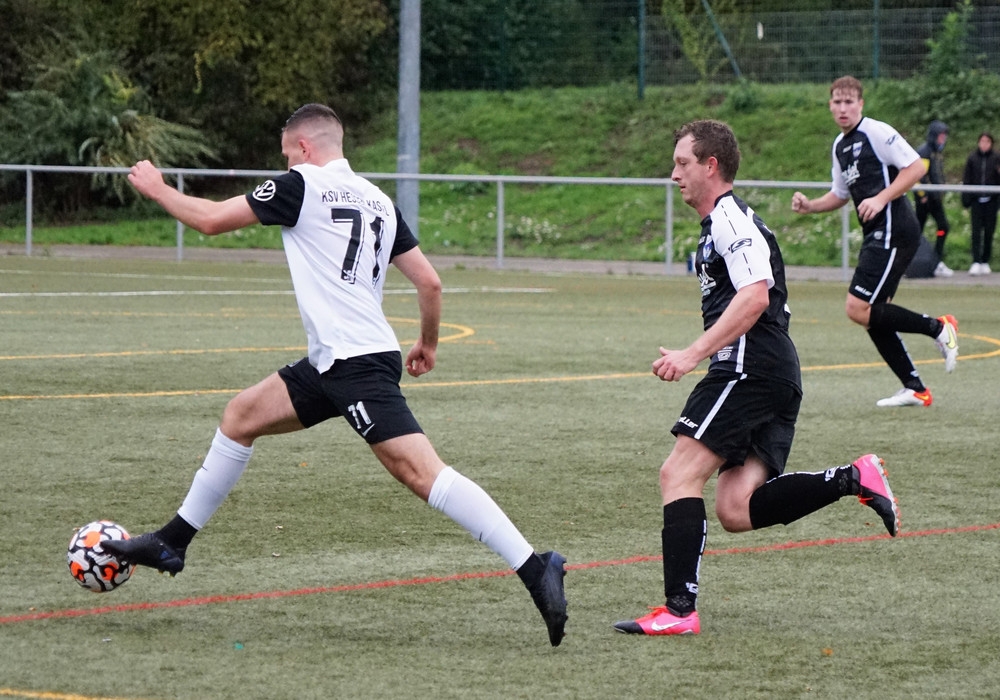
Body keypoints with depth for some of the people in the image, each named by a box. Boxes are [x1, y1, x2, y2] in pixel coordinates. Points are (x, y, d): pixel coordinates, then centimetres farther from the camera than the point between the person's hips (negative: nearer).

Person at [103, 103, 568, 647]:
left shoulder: (302, 185, -4)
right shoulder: (377, 200, 15)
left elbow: (212, 220, 2)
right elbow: (429, 282, 14)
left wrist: (157, 189, 19)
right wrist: (429, 342, 31)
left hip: (356, 363, -9)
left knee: (422, 474, -17)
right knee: (241, 415, 19)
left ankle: (535, 570, -25)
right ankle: (173, 542, 28)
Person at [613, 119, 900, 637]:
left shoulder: (729, 217, -7)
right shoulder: (721, 223, 25)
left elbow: (755, 297, -20)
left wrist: (692, 355, -23)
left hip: (750, 369, -10)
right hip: (777, 376, 10)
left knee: (679, 474, -11)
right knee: (735, 511, 0)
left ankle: (680, 609, -14)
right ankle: (855, 479, -4)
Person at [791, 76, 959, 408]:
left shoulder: (876, 132, -9)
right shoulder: (840, 146, 18)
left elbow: (916, 167, -15)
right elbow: (841, 194, 29)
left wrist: (881, 199, -21)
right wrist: (810, 205, 12)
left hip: (893, 231, -10)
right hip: (876, 235, 10)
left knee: (859, 309, -15)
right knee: (872, 317, 7)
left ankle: (938, 328, -5)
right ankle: (915, 389, 12)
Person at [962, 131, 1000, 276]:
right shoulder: (972, 158, 4)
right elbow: (967, 180, 5)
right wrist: (966, 200, 1)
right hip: (976, 200, 0)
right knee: (976, 231, -5)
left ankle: (985, 262, 14)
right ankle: (976, 262, -8)